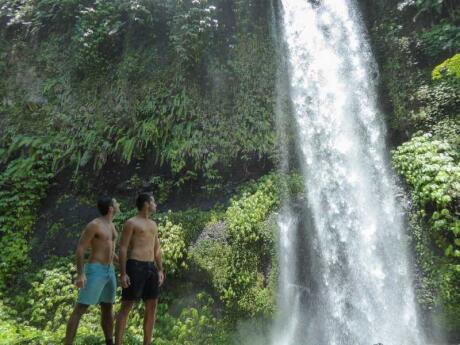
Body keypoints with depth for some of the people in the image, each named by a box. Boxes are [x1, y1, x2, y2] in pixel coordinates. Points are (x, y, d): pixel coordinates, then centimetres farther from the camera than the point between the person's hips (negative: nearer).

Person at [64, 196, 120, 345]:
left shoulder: (111, 225, 14)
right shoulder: (94, 225, -12)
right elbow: (80, 249, -14)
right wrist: (80, 274, -22)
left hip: (110, 271, 8)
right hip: (95, 271, -8)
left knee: (107, 309, 13)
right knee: (80, 309, -5)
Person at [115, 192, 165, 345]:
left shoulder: (153, 224, 19)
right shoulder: (131, 223, -3)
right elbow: (123, 249, -8)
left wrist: (160, 270, 13)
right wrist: (123, 273, -15)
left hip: (151, 268, 7)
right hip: (135, 267, -7)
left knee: (152, 306, 6)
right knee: (126, 306, -3)